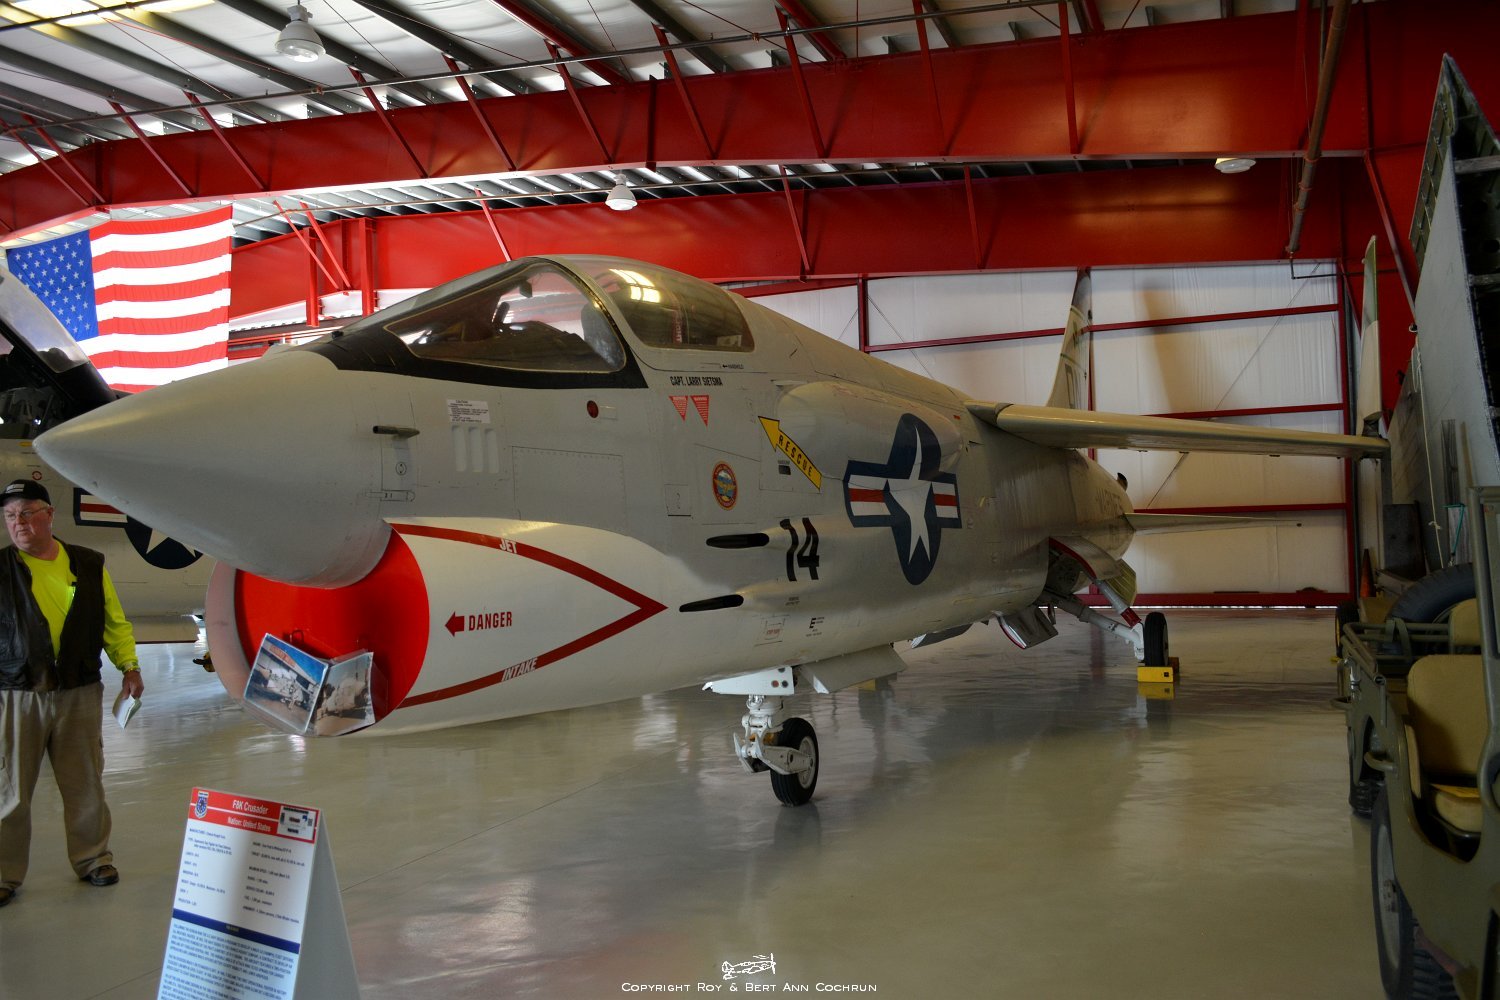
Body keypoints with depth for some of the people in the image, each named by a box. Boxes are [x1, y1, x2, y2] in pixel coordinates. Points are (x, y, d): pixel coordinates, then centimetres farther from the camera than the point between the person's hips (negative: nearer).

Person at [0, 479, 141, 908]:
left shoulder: (89, 566, 7)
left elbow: (114, 621, 12)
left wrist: (129, 666, 7)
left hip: (79, 694, 2)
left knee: (85, 785, 10)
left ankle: (92, 858, 25)